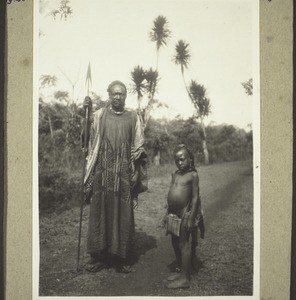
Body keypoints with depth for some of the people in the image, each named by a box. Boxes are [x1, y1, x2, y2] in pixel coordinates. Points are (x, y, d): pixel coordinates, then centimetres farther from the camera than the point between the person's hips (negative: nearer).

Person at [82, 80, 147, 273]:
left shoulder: (133, 118, 7)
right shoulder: (99, 115, 5)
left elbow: (139, 147, 8)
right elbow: (87, 136, -7)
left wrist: (136, 173, -2)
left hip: (124, 174, 1)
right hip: (102, 172, 0)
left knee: (123, 215, 3)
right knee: (99, 213, 4)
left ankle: (121, 258, 14)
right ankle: (98, 257, 14)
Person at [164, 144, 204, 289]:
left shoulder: (193, 175, -9)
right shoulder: (175, 174, 11)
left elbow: (195, 197, -11)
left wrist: (191, 217, -15)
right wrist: (168, 213, 15)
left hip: (185, 213, -7)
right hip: (173, 214, 7)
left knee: (184, 244, -1)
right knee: (175, 243, 15)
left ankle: (185, 278, 7)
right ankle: (180, 271, 29)